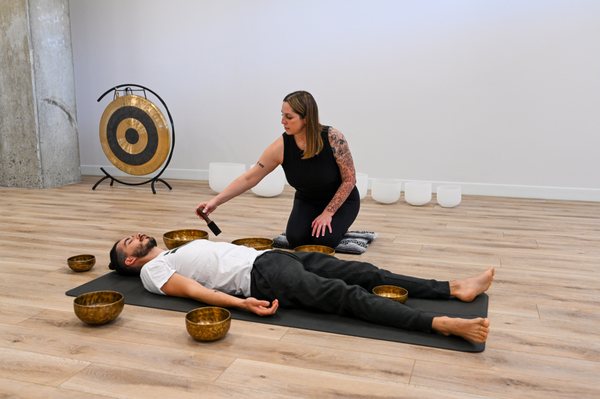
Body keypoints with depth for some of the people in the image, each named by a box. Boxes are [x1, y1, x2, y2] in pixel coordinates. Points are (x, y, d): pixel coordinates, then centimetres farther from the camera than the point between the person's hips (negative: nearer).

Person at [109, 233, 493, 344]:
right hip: (261, 277, -8)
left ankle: (455, 288, -8)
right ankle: (442, 323, -36)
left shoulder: (176, 251, 32)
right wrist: (243, 303, -25)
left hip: (270, 256, 9)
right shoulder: (152, 271, 6)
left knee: (364, 272, -5)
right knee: (347, 295, -26)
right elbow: (195, 290, -11)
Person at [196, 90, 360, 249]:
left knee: (324, 240, -24)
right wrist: (216, 200, -25)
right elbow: (249, 178, -19)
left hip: (340, 198, -2)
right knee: (296, 239, -21)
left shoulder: (333, 137, -30)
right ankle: (313, 221, 11)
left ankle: (335, 225, 9)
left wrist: (328, 213, -22)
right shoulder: (281, 146, -24)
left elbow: (349, 179, -20)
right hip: (307, 200, 2)